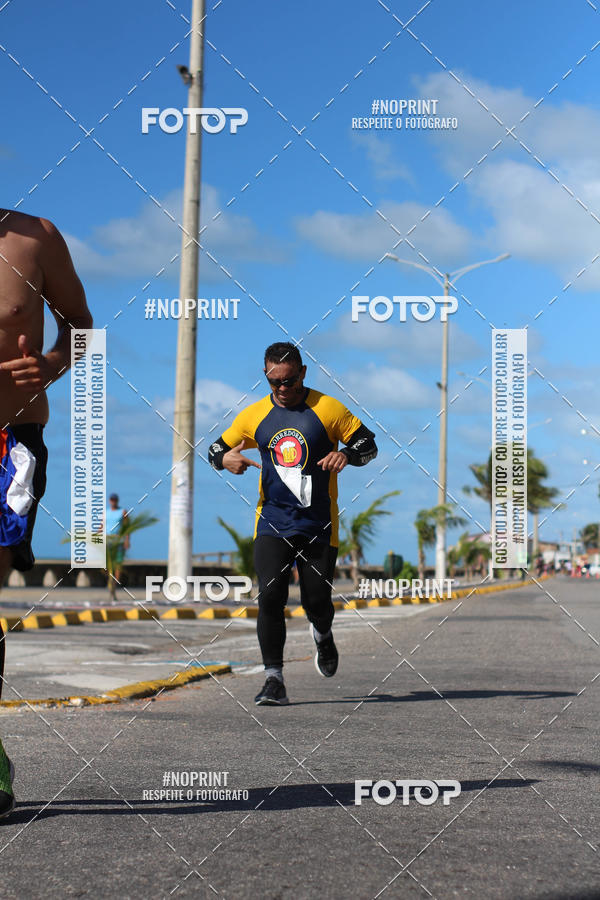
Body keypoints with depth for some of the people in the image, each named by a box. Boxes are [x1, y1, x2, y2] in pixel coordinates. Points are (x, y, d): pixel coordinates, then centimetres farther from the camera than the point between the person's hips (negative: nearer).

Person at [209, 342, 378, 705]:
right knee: (270, 594, -14)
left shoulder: (328, 409, -2)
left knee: (316, 600, 1)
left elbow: (369, 444, 2)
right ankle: (274, 680, -8)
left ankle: (323, 636, 39)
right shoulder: (254, 415, 6)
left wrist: (346, 454, -20)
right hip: (272, 522, 1)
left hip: (319, 525, -1)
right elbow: (217, 448, 16)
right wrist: (225, 459, -8)